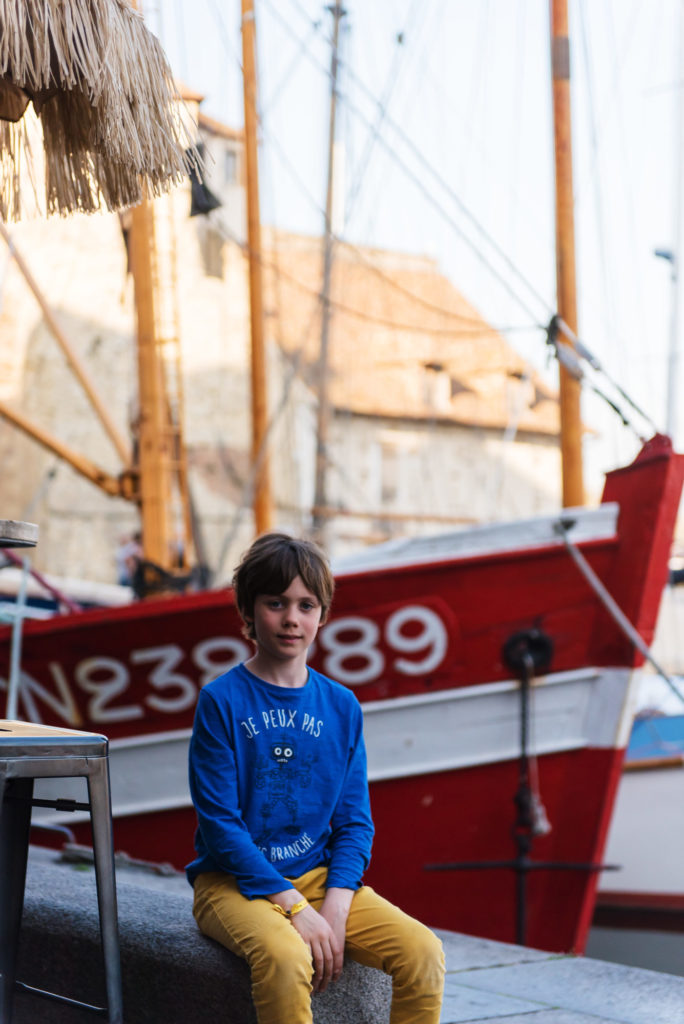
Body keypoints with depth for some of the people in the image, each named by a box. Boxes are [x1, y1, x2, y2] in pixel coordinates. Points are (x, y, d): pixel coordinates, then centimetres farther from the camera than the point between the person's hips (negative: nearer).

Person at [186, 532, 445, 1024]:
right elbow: (220, 823, -11)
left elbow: (355, 822, 7)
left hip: (320, 877, 4)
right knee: (285, 958, -35)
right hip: (235, 882, -4)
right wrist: (295, 908, -19)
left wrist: (335, 908, -11)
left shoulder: (342, 706, 7)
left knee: (424, 952, -18)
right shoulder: (222, 700, -6)